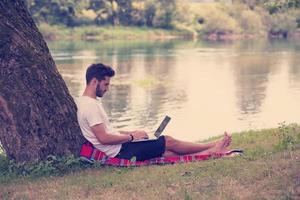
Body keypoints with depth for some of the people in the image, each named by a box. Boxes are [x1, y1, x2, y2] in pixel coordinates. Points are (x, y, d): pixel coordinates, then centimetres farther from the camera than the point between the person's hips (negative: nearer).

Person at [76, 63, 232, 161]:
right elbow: (103, 138, -24)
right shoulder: (90, 105, -19)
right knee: (169, 142, -3)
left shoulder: (88, 102, 14)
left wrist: (131, 132, 11)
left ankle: (211, 152, 8)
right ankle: (213, 148, 11)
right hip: (120, 152, -10)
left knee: (168, 153, 7)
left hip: (118, 149, 10)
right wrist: (131, 136, -12)